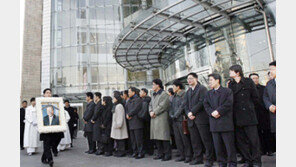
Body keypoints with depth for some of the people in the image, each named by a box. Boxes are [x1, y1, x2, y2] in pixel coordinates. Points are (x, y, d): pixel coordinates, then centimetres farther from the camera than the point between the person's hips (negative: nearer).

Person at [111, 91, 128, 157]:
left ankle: (122, 152, 3)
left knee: (120, 139, -4)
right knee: (117, 139, 14)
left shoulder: (119, 106, -15)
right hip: (115, 125, 10)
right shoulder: (115, 106, 15)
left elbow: (120, 117, -20)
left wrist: (118, 124, -22)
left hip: (118, 126, -10)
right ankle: (118, 151, 22)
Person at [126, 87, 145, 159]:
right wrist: (127, 115, -3)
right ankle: (135, 151, 22)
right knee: (132, 139, 12)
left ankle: (141, 153, 2)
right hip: (130, 123, 8)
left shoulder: (138, 99, -7)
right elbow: (126, 109, 16)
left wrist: (129, 114, -7)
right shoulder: (129, 100, 19)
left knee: (138, 138, -5)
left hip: (137, 122, -8)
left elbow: (135, 109, -17)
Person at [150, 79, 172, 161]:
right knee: (156, 137, 11)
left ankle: (168, 154, 3)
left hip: (161, 118, -8)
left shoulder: (164, 94, -6)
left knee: (164, 137, -7)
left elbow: (162, 106, -15)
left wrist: (154, 112, -11)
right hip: (154, 118, 8)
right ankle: (160, 153, 21)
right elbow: (150, 105, 19)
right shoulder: (153, 95, 20)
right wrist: (151, 112, 0)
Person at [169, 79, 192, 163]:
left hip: (181, 119, -8)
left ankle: (188, 156, 9)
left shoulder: (184, 95, -7)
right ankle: (182, 155, 19)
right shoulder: (174, 96, 18)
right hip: (175, 121, 8)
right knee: (178, 139, 10)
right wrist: (171, 115, 1)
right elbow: (171, 107, 16)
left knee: (185, 138, -2)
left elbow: (182, 106, -14)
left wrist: (176, 115, -12)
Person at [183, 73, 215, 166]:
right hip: (191, 119, 7)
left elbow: (202, 102, -13)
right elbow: (185, 104, 12)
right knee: (195, 141, 10)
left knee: (206, 140, -1)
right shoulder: (188, 92, 19)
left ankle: (209, 159, 9)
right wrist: (188, 113, -6)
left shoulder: (202, 88, -3)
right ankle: (198, 158, 20)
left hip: (201, 118, -6)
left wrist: (192, 112, -14)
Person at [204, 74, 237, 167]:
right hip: (214, 123, 4)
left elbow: (228, 104, -9)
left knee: (229, 144, 2)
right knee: (218, 145, 8)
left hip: (226, 122, -4)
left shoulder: (227, 91, 3)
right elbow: (206, 105, 6)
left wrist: (218, 111, -16)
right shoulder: (208, 93, 17)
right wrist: (212, 112, -11)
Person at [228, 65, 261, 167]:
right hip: (237, 117, 4)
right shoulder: (231, 84, 12)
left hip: (248, 115, -4)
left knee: (253, 139, 0)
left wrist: (249, 107, 5)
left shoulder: (248, 82, 0)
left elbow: (255, 98, 3)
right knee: (240, 140, 7)